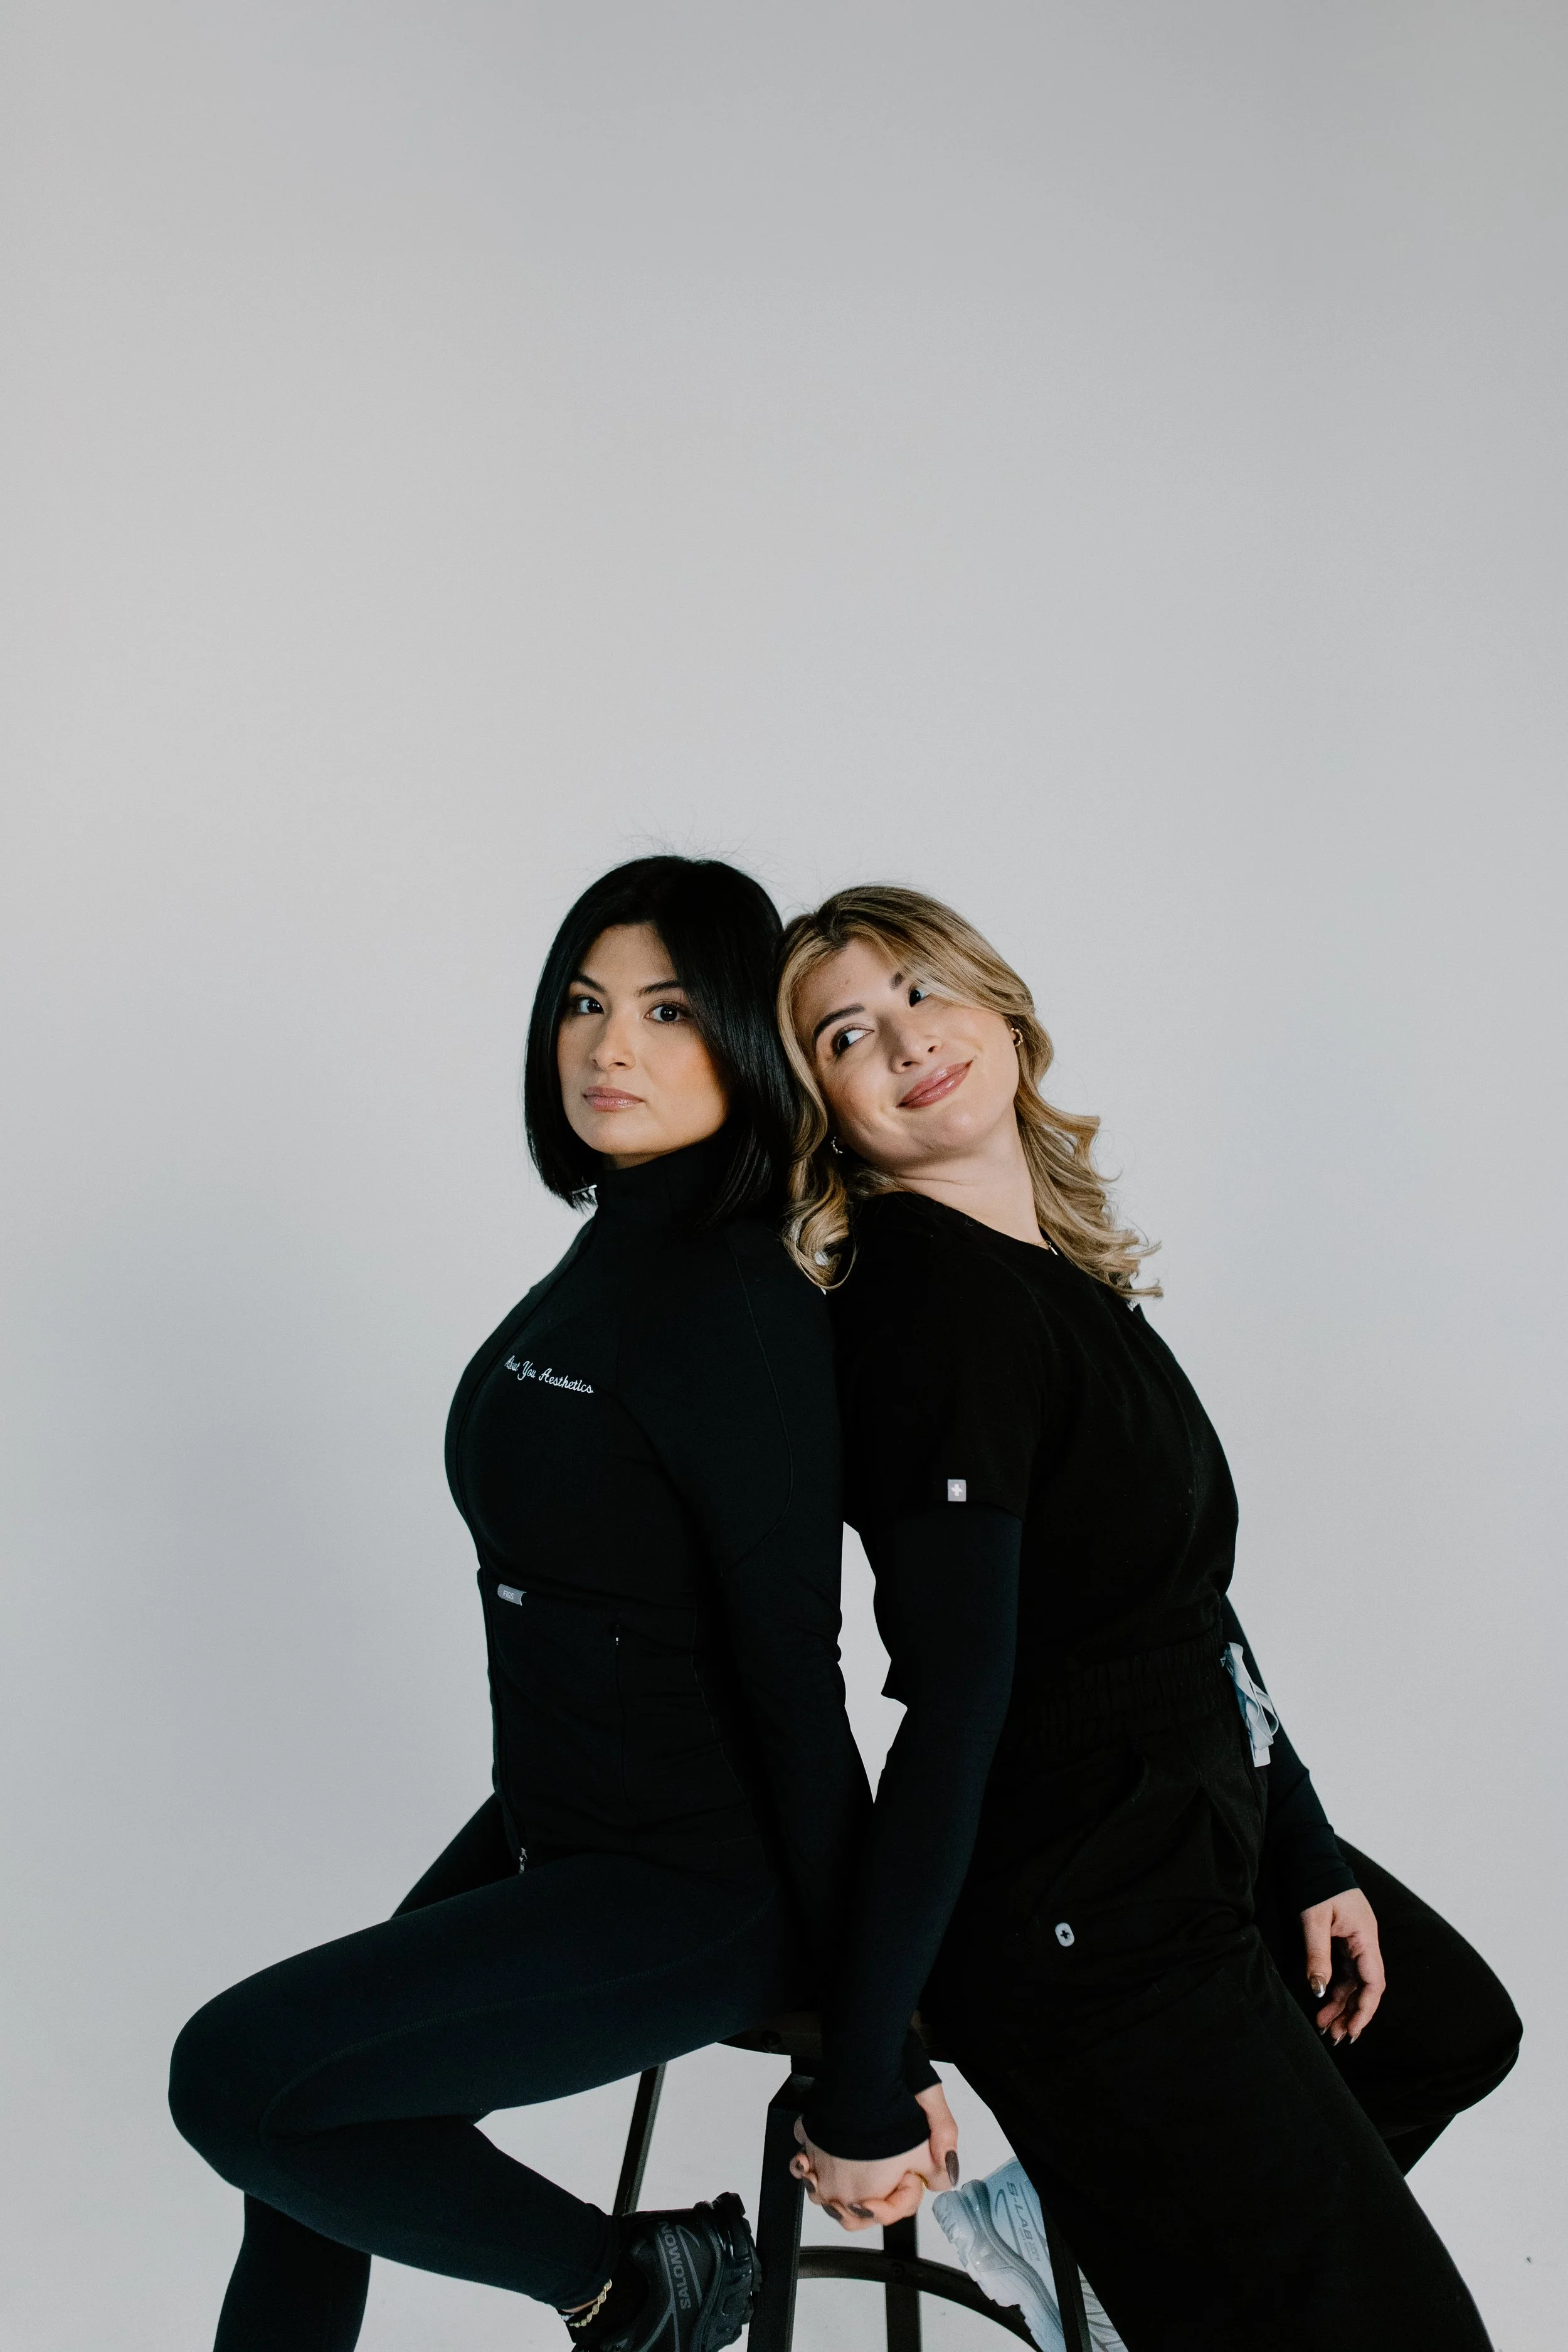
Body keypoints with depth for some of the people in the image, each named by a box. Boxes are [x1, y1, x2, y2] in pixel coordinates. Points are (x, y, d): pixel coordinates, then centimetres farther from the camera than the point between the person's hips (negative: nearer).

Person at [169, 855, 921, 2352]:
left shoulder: (734, 1309, -23)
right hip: (553, 1829, 8)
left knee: (237, 2078, -12)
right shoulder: (610, 1258, 5)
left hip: (703, 1890, -8)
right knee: (303, 2117, 13)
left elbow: (791, 1663, -22)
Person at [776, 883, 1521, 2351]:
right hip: (1080, 1924, -9)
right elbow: (954, 1707, -28)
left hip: (1199, 1830, 9)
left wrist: (1309, 1855, 11)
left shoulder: (1058, 1266, 4)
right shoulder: (940, 1297, -23)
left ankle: (1063, 2208, 26)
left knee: (1454, 2027, 29)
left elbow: (1184, 1597, 8)